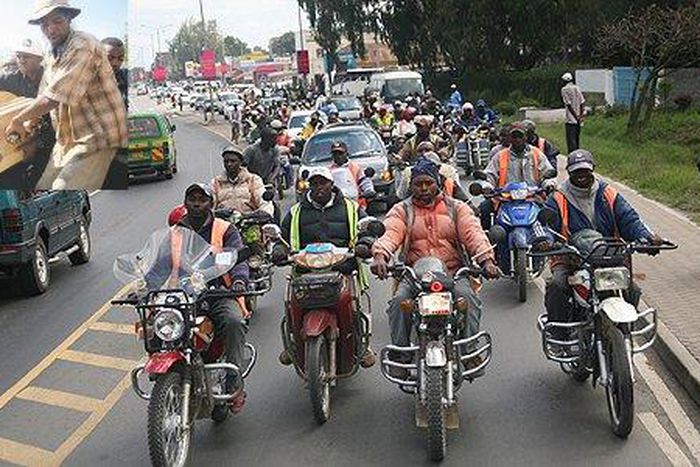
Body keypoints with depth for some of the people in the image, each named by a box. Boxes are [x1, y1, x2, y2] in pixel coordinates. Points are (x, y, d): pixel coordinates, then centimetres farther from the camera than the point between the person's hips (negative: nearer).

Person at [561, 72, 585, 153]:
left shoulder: (564, 89, -8)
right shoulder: (577, 88, 11)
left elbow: (568, 104, -15)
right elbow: (582, 102, 5)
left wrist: (576, 117, -12)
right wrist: (580, 116, 4)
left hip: (571, 119, -6)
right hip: (578, 120, 7)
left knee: (571, 141, -4)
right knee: (576, 139, 15)